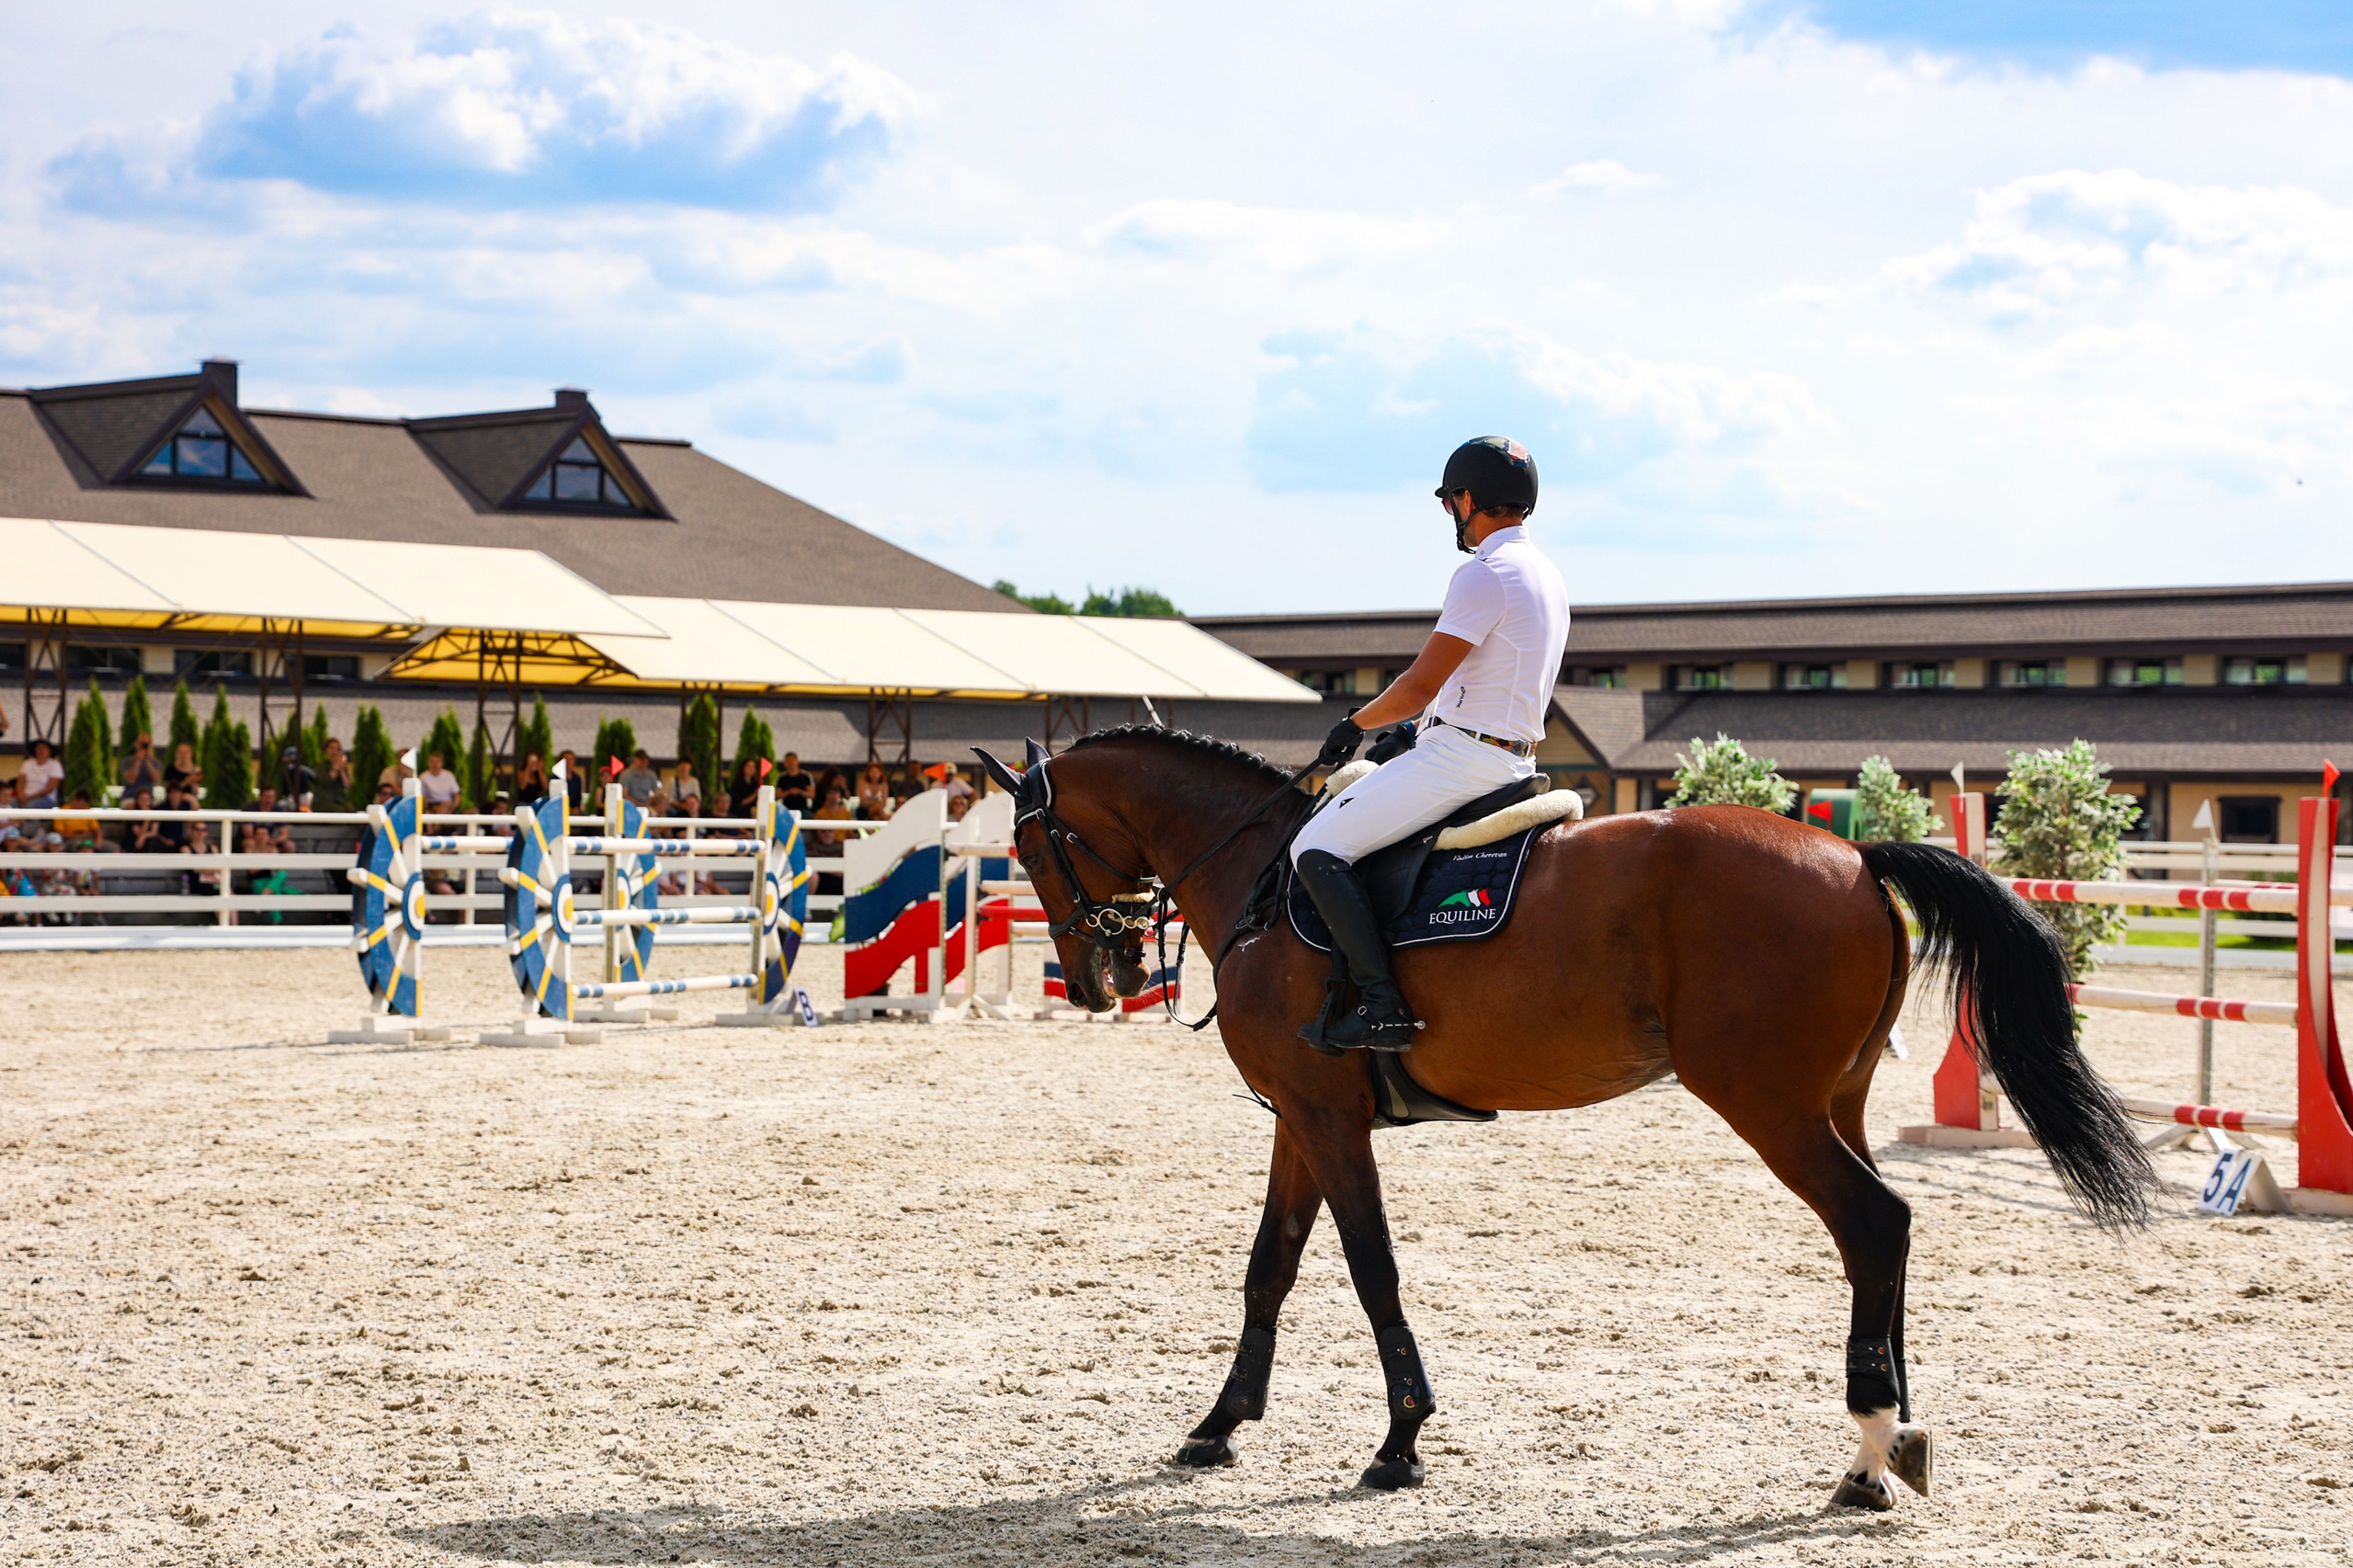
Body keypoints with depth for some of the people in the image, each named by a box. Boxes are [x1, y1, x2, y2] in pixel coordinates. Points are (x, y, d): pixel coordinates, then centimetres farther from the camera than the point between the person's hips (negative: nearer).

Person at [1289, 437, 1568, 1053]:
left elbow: (1421, 684, -16)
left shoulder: (1484, 574, -17)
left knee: (1317, 849, -13)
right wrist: (1420, 727, 21)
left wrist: (1356, 724, 0)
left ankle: (1383, 1006, -21)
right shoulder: (1545, 574, 15)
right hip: (1512, 758, 11)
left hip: (1463, 758, -11)